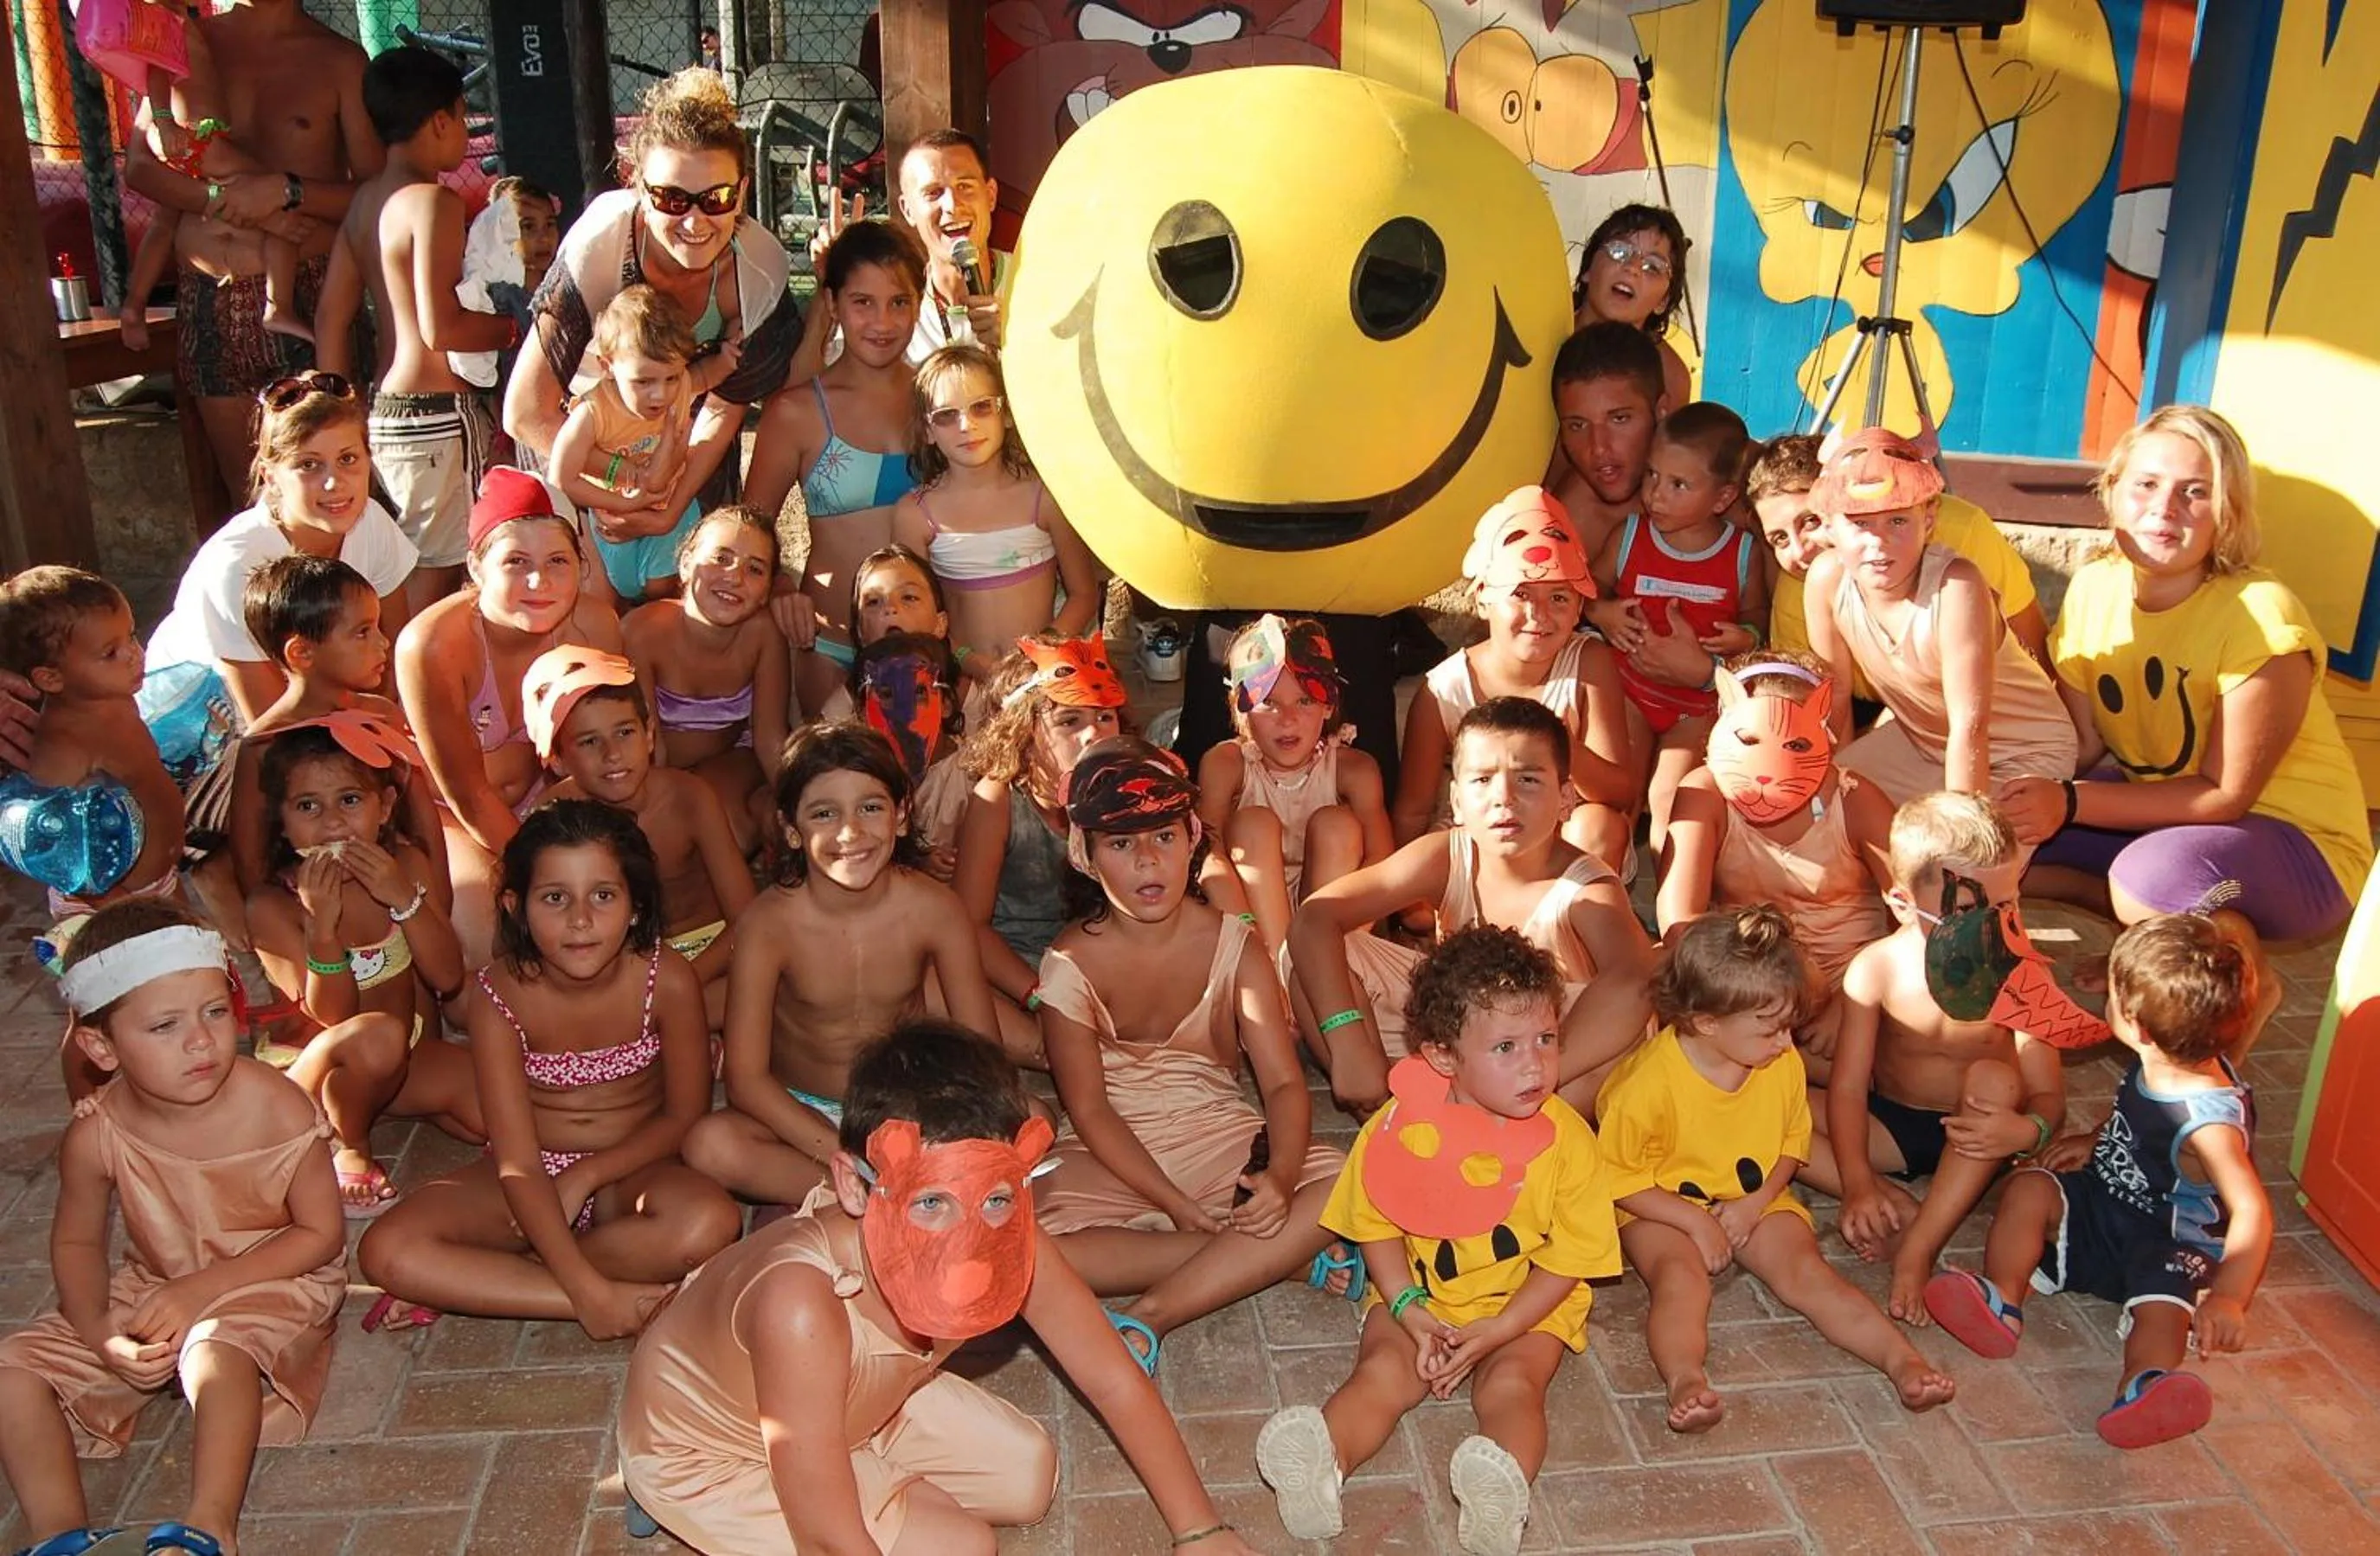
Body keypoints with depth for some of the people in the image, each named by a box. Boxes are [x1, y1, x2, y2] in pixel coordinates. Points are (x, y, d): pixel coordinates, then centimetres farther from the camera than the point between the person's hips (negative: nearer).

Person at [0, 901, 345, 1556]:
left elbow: (320, 1234, -17)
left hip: (270, 1283, -5)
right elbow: (76, 1241, 0)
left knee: (218, 1349, -36)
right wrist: (102, 1336, -18)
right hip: (152, 1288, 5)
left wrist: (200, 1289, -22)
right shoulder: (96, 1136, -17)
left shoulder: (278, 1111, -26)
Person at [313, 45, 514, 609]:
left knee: (419, 577, 14)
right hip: (438, 413, -9)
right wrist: (513, 328, -5)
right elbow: (441, 328, -21)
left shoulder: (366, 199, 13)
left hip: (384, 411, 9)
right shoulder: (433, 201, -13)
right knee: (434, 582, -2)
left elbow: (330, 319, 14)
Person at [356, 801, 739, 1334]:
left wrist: (585, 1176, -16)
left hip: (631, 1169, -1)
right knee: (386, 1252, -23)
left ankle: (464, 1283, -19)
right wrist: (586, 1289, -30)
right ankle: (627, 1298, -24)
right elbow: (518, 1164, -22)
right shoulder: (501, 997, -19)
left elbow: (684, 1116, -5)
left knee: (710, 1223, -35)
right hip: (534, 1177, 1)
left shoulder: (668, 983, -19)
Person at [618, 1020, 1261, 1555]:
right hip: (705, 1451, -6)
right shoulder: (802, 1308, -44)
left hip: (854, 1404, 6)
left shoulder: (1009, 1244, -27)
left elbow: (1115, 1381, -12)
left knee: (1029, 1478, 6)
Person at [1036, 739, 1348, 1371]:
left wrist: (1280, 1174, -33)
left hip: (1219, 1138, 1)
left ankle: (1148, 1315, -26)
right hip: (1110, 1156, -1)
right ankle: (1280, 1258, -22)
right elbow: (1089, 1111, -11)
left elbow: (1284, 1082, -12)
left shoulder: (1233, 945, -8)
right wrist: (1179, 1207, -20)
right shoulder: (1072, 962, -12)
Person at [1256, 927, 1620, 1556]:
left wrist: (1495, 1331, -17)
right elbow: (1376, 1225, -2)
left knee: (1511, 1380, -28)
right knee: (1382, 1370, -22)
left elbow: (1570, 1258, -9)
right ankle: (1320, 1463, -42)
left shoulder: (1568, 1140, -14)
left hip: (1527, 1304, -1)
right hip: (1418, 1296, 2)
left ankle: (1503, 1486, -51)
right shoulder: (1400, 1127, -13)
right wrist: (1409, 1308, -15)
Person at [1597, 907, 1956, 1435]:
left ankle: (1902, 1359, -27)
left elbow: (1793, 1143, 7)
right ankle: (1686, 1380, -52)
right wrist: (1695, 1222, -19)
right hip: (1663, 1210, -4)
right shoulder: (1649, 1083, -24)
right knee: (1681, 1278, -32)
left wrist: (1756, 1203, -10)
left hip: (1754, 1202, 4)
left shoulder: (1785, 1066, -7)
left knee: (1807, 1271, -19)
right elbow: (1619, 1178, -15)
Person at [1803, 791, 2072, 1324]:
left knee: (1993, 1078, -36)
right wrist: (1858, 1183, -28)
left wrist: (2028, 1129, -41)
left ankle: (1917, 1251, -32)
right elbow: (1848, 1086, -15)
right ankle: (1896, 1207, -23)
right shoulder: (1877, 970, -16)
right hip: (1891, 1125, 1)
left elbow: (2049, 1095, -16)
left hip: (1972, 1138, -1)